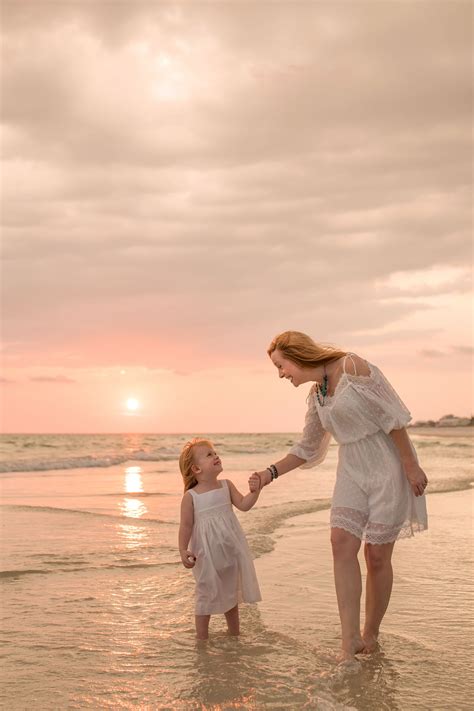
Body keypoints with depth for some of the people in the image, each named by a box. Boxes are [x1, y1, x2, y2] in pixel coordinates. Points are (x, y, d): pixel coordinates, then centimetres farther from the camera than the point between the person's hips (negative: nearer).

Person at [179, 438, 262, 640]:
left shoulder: (226, 486, 2)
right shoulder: (191, 496, -10)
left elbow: (243, 504, -5)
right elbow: (186, 525, -9)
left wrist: (255, 490, -18)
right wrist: (183, 550, -16)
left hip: (230, 550, 5)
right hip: (207, 554, -4)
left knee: (231, 592, 17)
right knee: (207, 595, 4)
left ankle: (234, 633, 33)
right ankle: (202, 639, 19)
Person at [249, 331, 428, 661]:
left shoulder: (351, 367, -14)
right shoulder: (316, 396, 10)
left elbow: (392, 414, -15)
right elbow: (308, 447, 20)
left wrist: (411, 465, -16)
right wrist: (271, 473, 11)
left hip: (388, 465, -6)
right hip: (353, 471, 6)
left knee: (377, 554, -1)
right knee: (342, 542, -12)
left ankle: (371, 635, 15)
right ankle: (350, 638, -11)